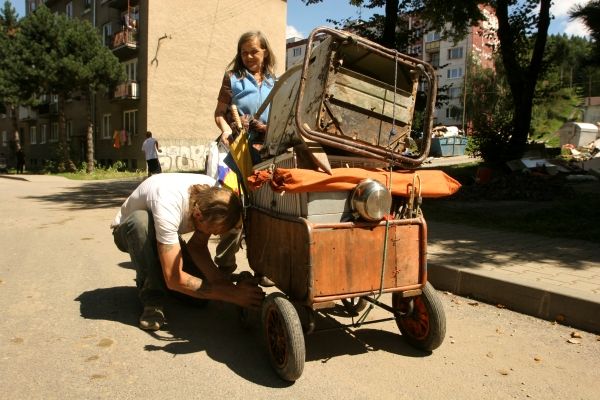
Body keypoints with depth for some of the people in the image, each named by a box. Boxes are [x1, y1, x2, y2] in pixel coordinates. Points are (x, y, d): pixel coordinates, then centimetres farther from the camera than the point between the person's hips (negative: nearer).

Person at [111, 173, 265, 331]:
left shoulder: (213, 195, -26)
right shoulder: (169, 205, -43)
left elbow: (197, 245, -16)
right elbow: (174, 279, -42)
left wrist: (217, 277, -34)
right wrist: (233, 294, -43)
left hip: (164, 232, 4)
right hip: (130, 233, -4)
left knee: (200, 286, -17)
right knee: (141, 220, -40)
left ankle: (158, 277, 15)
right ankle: (152, 300, -21)